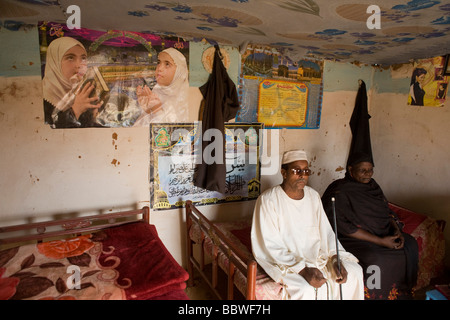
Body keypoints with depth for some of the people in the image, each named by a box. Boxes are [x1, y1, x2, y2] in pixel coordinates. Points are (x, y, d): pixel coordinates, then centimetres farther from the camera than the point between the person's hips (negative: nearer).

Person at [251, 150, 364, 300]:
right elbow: (270, 246, -19)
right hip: (284, 261, -6)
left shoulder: (313, 195, 4)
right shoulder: (268, 200, -16)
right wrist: (302, 270, -27)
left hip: (315, 255, 7)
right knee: (307, 290, -30)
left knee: (354, 271, -4)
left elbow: (325, 232, 7)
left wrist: (336, 259, -11)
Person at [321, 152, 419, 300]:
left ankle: (404, 290, 10)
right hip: (355, 240, -8)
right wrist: (380, 241, -22)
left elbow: (387, 210, 14)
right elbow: (345, 228, -21)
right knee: (376, 260, -28)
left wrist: (397, 230, -6)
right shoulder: (340, 192, -16)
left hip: (384, 233, 8)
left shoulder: (372, 185, 8)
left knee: (410, 244, -5)